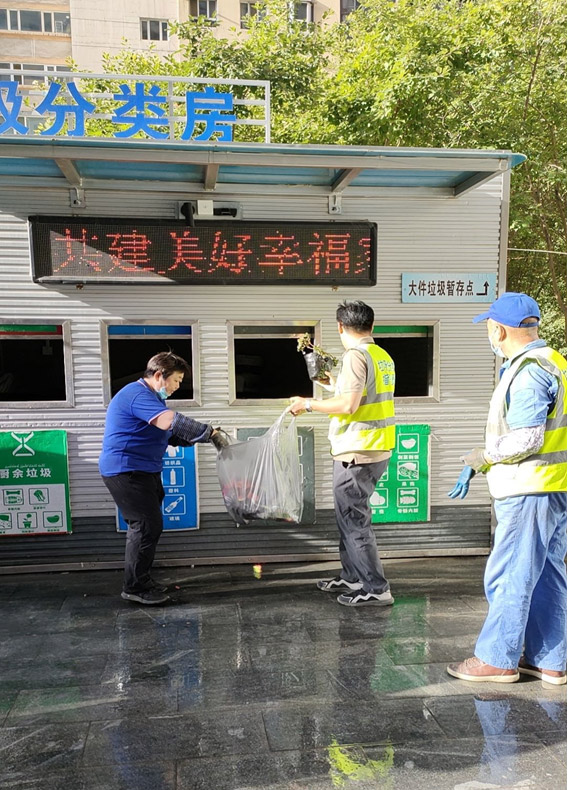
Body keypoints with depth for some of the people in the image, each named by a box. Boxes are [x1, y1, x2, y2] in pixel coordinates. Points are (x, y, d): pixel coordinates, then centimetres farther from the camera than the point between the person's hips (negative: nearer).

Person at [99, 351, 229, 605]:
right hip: (126, 471, -11)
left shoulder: (147, 396, 19)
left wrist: (206, 435, 0)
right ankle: (135, 587, 1)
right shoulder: (137, 394, -17)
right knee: (148, 526, -9)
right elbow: (172, 422, -32)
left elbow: (172, 435, 15)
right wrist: (211, 432, -28)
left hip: (142, 471, 11)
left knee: (145, 526, 14)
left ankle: (140, 582, 24)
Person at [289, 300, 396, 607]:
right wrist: (335, 384, 27)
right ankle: (352, 578, 30)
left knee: (354, 521, 0)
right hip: (378, 450, 9)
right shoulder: (384, 357, 12)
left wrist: (309, 404, -11)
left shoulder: (356, 355, -15)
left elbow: (348, 405, -23)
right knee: (349, 516, 20)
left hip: (356, 453, -9)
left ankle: (376, 590, 6)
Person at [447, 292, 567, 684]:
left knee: (509, 577, 0)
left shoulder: (529, 372, -17)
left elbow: (526, 439, -22)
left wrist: (482, 455, -6)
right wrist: (475, 466, 19)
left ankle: (498, 659, 12)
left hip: (531, 490, -10)